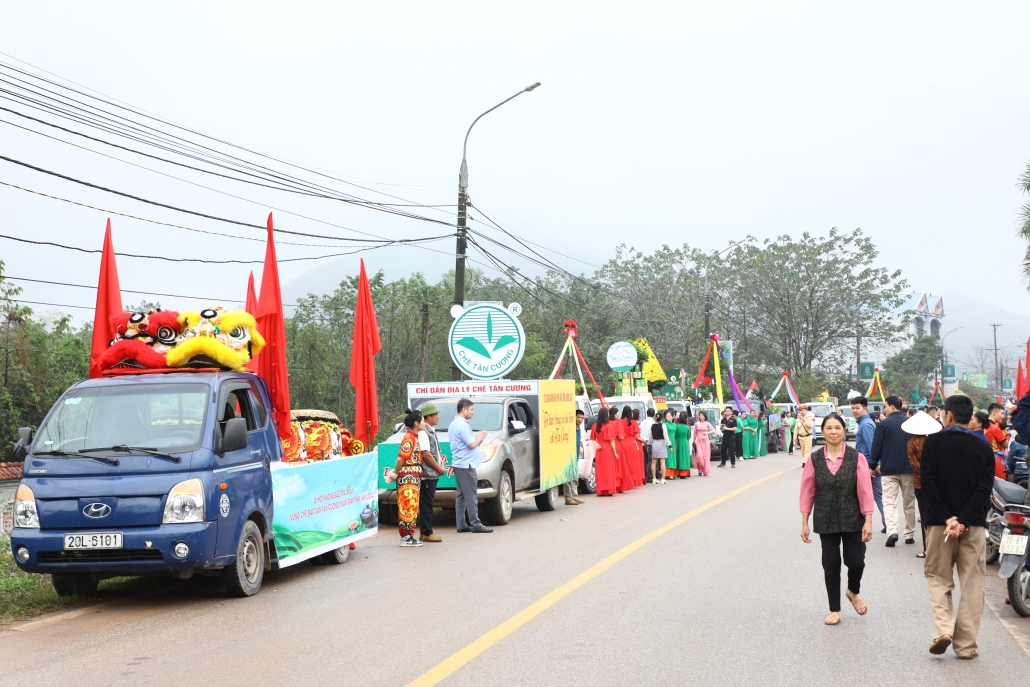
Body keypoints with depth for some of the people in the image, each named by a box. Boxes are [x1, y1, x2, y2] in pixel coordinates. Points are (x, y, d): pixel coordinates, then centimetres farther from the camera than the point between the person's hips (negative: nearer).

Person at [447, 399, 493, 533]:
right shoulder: (462, 425, -15)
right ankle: (475, 525, -7)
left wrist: (477, 438, 13)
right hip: (466, 465, -10)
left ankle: (462, 525, 11)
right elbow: (472, 444, -18)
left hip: (458, 465, 10)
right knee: (471, 496, -8)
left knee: (461, 496, 10)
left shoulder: (453, 424, 17)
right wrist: (480, 437, -1)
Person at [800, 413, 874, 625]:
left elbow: (865, 491, -7)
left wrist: (868, 521, -11)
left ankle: (853, 592, 31)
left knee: (856, 561, -3)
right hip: (826, 521, 1)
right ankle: (834, 610, 19)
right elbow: (807, 491, 2)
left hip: (852, 520, -1)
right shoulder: (815, 459, -1)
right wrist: (804, 522, 2)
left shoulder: (856, 458, -6)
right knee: (830, 563, 5)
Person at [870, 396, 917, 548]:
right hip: (908, 468, 3)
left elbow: (876, 447, -7)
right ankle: (909, 534, 16)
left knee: (890, 502, -1)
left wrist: (874, 464, 7)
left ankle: (892, 531, -20)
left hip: (889, 469, -3)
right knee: (909, 503, 12)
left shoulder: (883, 424, -8)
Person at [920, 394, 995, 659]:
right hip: (974, 525, 1)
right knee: (971, 584, 7)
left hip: (939, 522, -1)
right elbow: (985, 489, -6)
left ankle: (943, 628, -8)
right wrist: (963, 520, -12)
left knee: (938, 577, 12)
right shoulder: (983, 448, 3)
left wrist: (947, 518, -11)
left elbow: (928, 484, -10)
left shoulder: (933, 442, -2)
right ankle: (966, 644, 7)